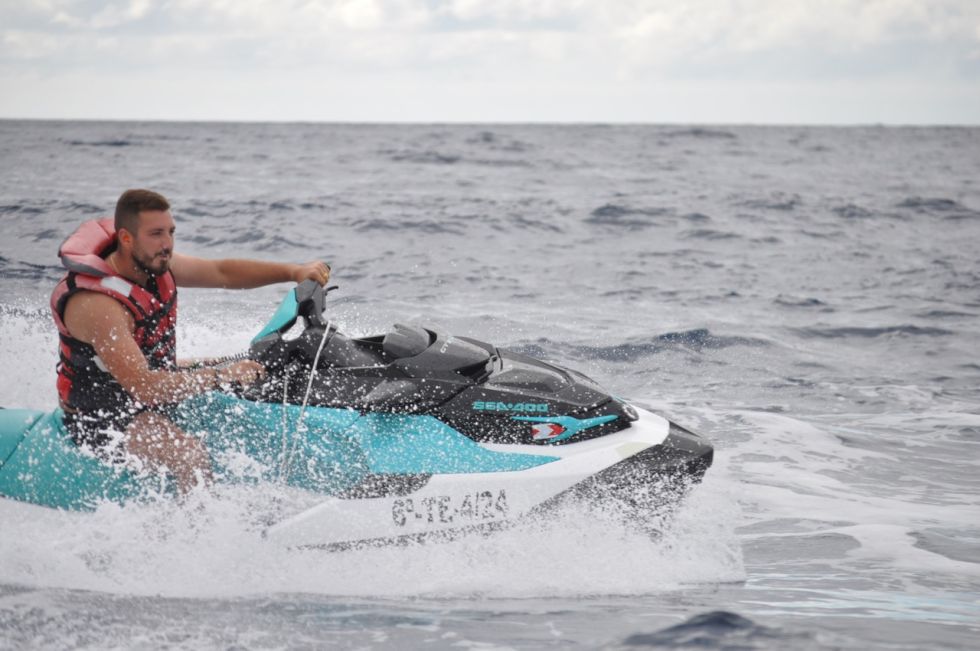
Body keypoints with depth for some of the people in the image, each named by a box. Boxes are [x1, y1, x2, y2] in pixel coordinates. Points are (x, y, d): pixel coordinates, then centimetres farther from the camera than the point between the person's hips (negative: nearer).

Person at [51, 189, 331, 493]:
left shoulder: (153, 262, -7)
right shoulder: (97, 304, -32)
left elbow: (221, 272, 4)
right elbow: (144, 387, -38)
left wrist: (294, 271, -8)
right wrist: (223, 376, -37)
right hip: (103, 420, -10)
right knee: (191, 454, -36)